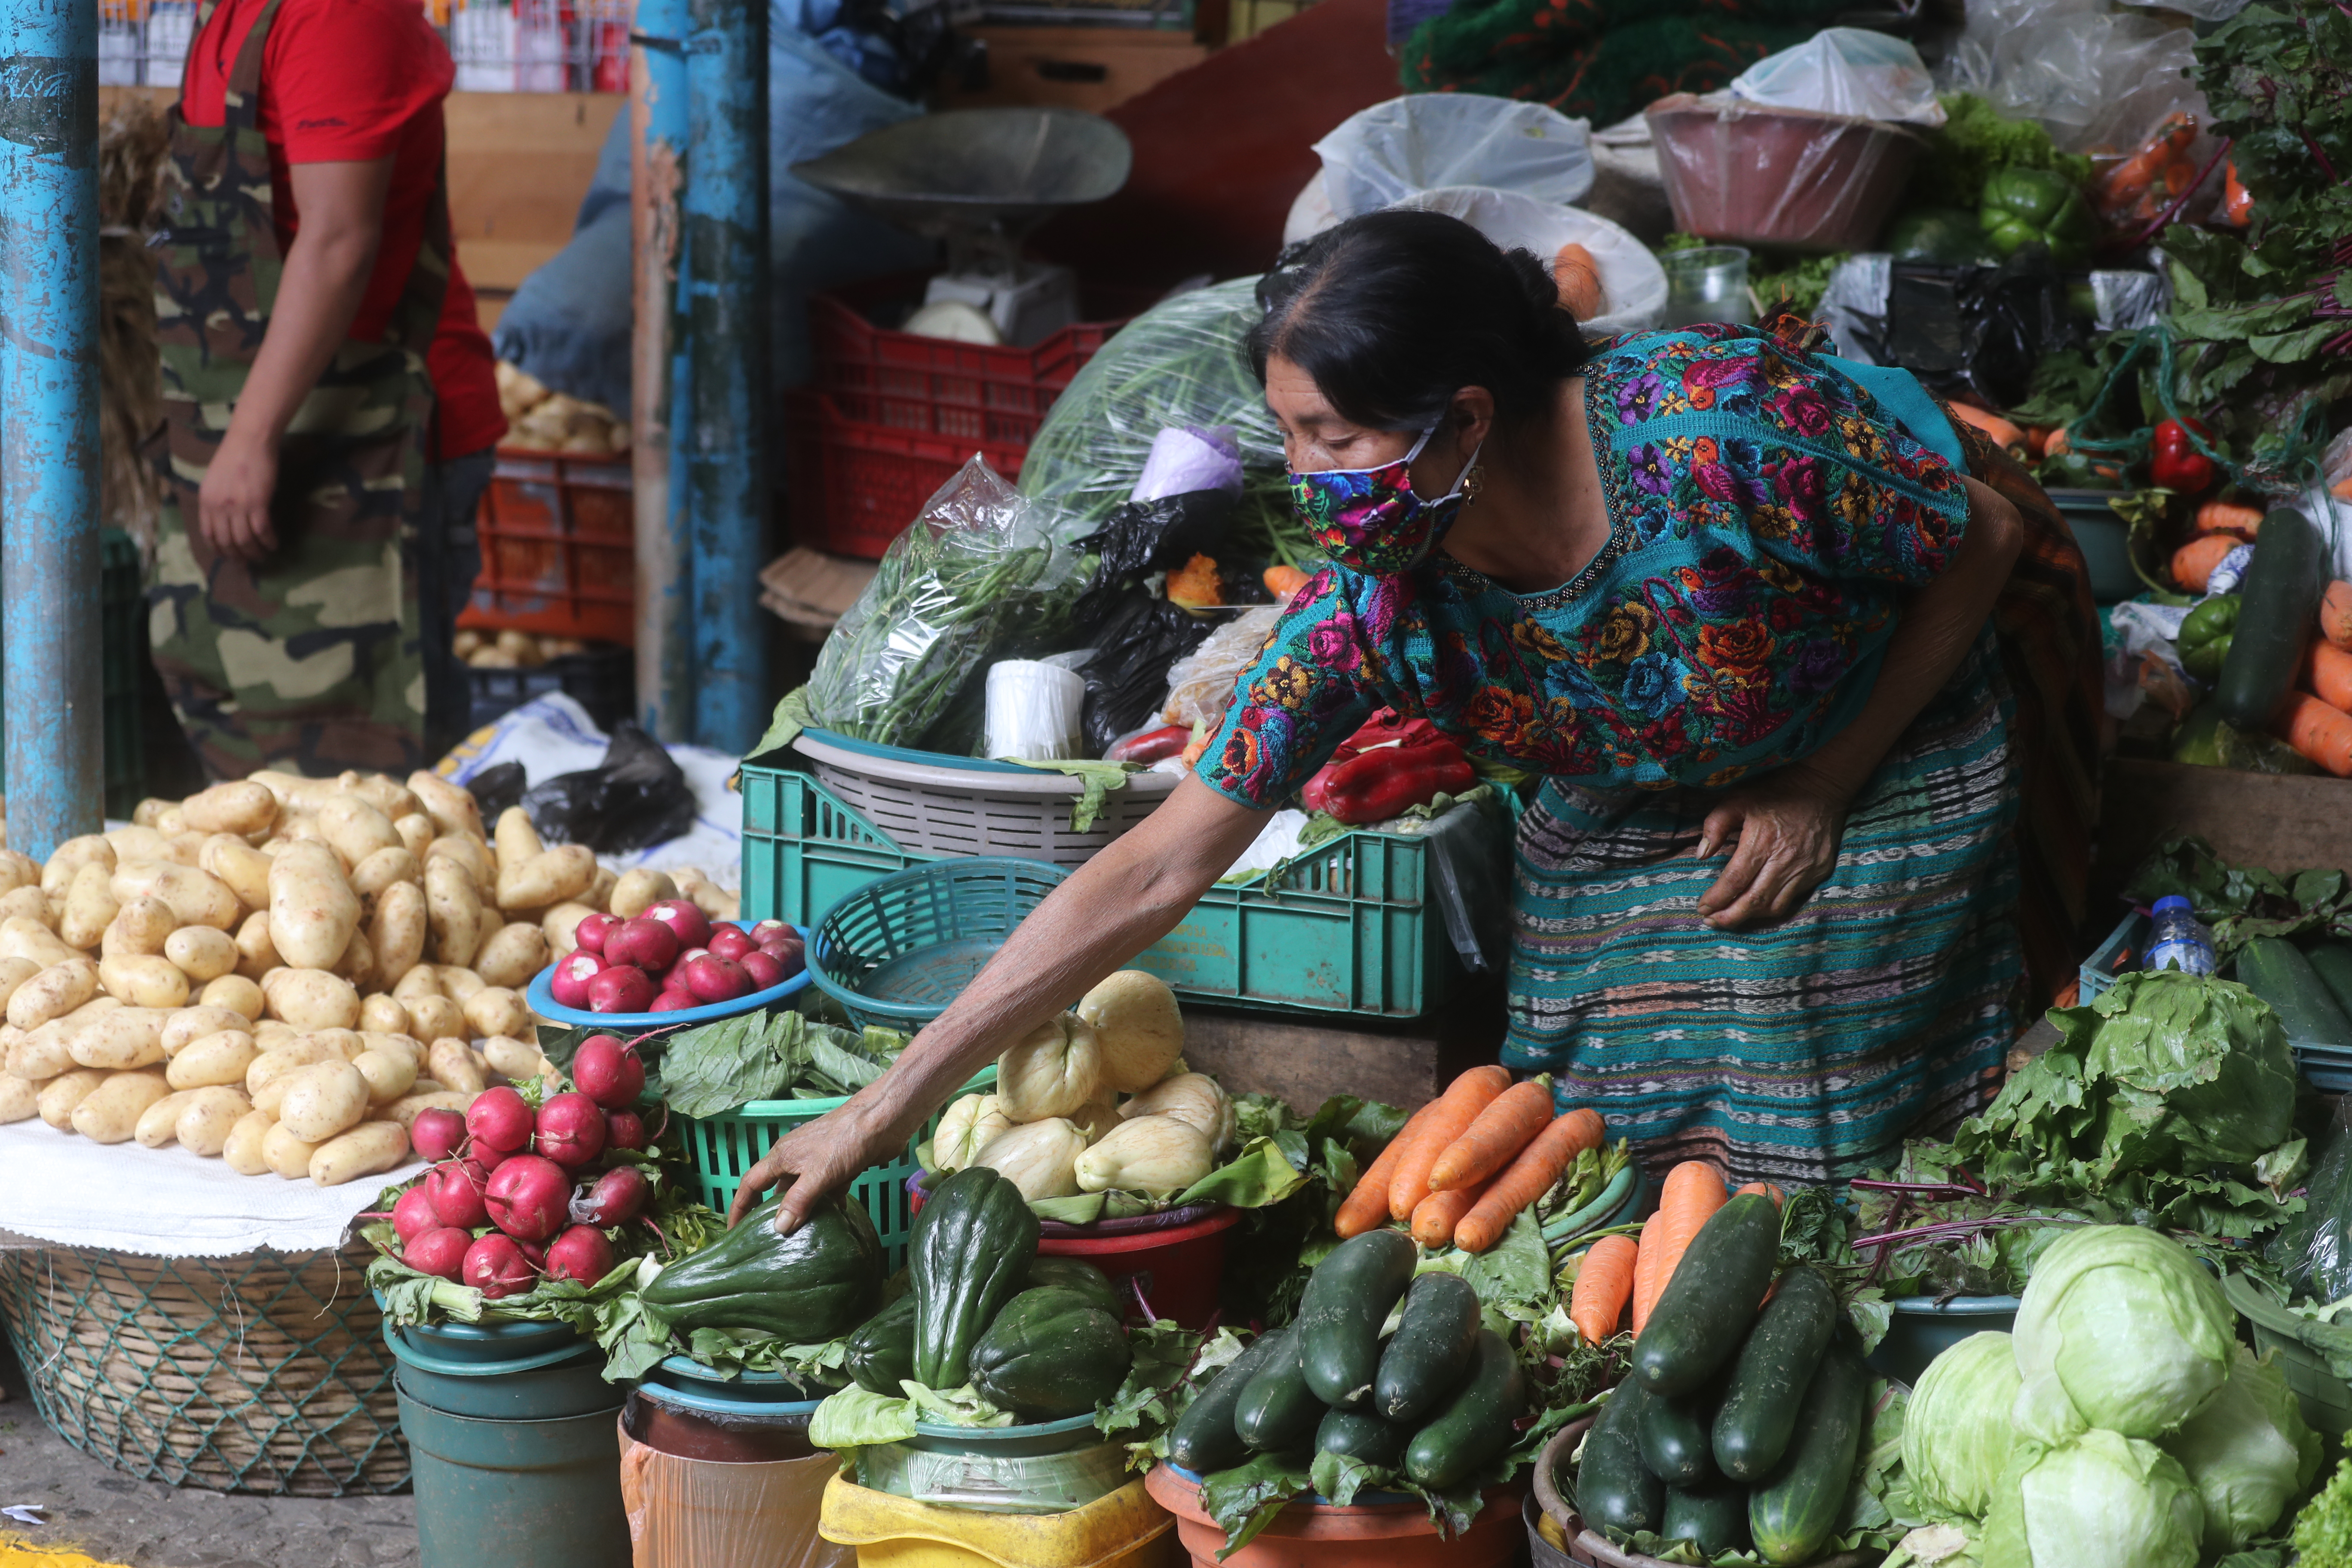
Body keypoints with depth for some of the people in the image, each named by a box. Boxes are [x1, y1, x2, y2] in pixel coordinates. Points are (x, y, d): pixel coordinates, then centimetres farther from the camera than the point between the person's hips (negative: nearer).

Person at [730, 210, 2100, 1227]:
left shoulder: (1721, 429, -35)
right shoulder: (1370, 604, -22)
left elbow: (1988, 543, -17)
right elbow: (1161, 868, -19)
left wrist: (1821, 789, -15)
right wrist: (897, 1100, -22)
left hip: (1894, 767, -3)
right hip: (1623, 830, 3)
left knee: (1823, 1178, -6)